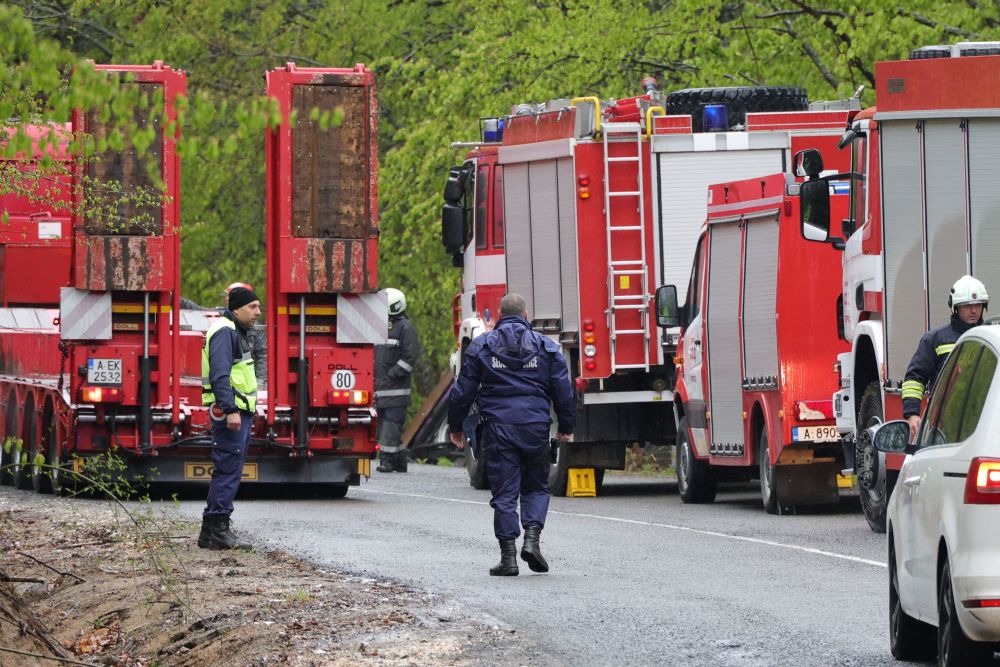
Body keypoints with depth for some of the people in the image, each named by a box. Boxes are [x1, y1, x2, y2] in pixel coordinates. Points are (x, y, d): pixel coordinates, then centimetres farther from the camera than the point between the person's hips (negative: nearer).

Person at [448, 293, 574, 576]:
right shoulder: (545, 346, 6)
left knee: (504, 494, 2)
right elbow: (563, 390, 8)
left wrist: (456, 426, 16)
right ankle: (532, 538, -7)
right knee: (536, 486, 15)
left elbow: (463, 391, 5)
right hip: (535, 426, 1)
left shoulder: (481, 346, 3)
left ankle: (508, 556, -3)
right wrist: (566, 426, 20)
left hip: (497, 426, -1)